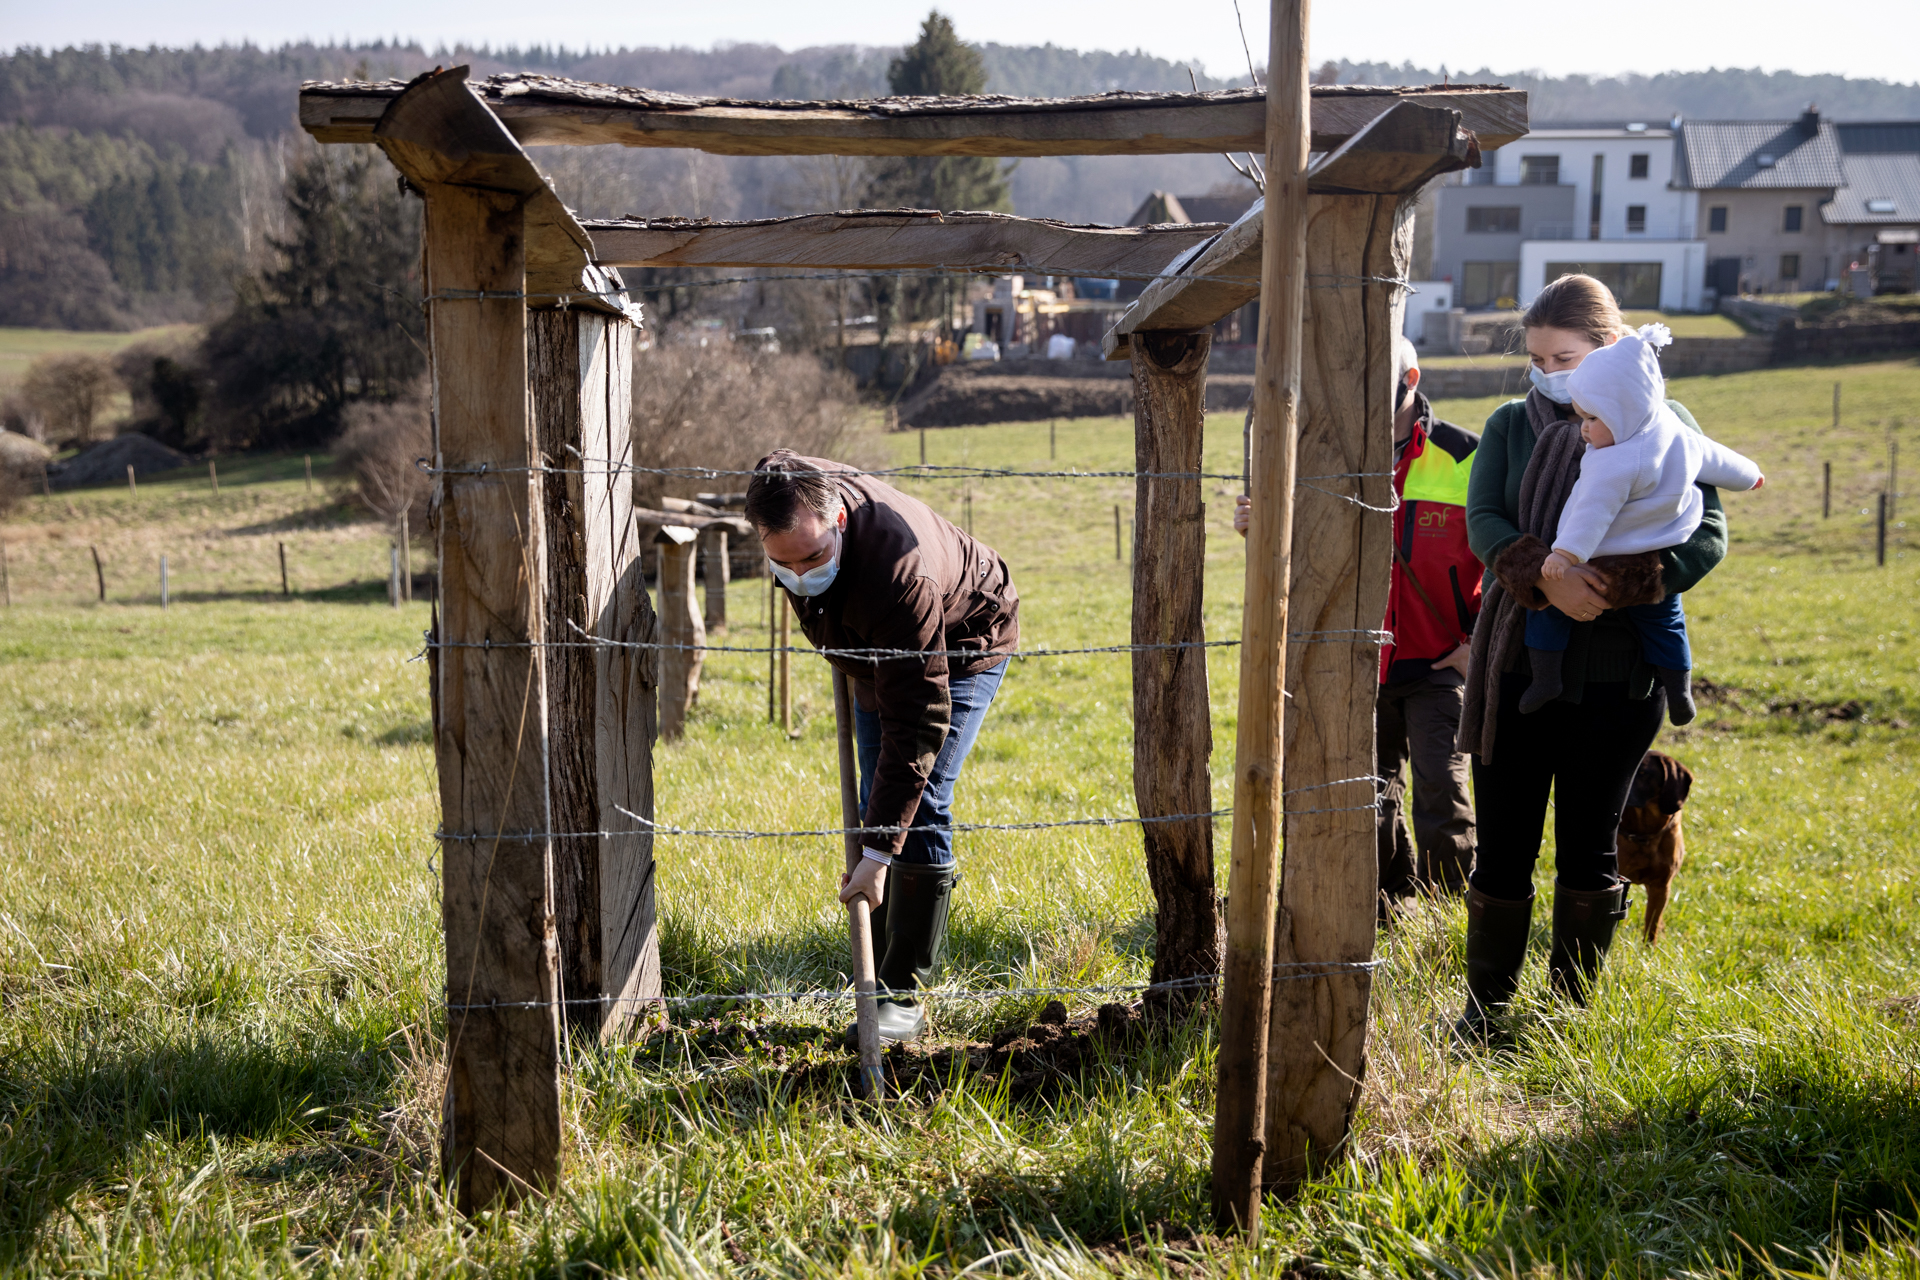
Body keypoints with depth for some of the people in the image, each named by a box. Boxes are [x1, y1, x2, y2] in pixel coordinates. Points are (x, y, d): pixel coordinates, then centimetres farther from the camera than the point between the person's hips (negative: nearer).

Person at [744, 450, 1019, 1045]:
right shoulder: (795, 501, -25)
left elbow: (917, 721, -41)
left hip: (962, 647, -7)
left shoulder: (896, 568, -44)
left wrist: (880, 847, -41)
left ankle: (905, 995, -8)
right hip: (878, 653, 7)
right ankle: (884, 975, 15)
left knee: (919, 807, -17)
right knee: (876, 807, 6)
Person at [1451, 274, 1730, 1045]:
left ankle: (1573, 1010, 24)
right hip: (1515, 663, 1)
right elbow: (1483, 522, -6)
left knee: (1589, 849, 9)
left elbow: (1707, 536, -7)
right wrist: (1546, 576, -25)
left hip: (1616, 671, -1)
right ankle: (1484, 1012, 17)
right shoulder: (1512, 425, 7)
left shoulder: (1664, 427, 2)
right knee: (1502, 846, 4)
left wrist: (1617, 590, -23)